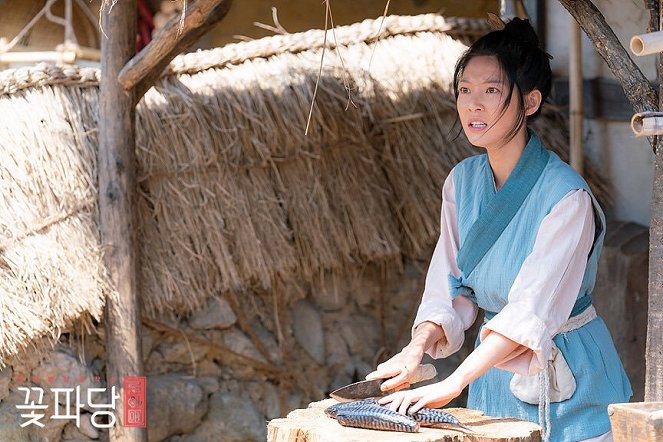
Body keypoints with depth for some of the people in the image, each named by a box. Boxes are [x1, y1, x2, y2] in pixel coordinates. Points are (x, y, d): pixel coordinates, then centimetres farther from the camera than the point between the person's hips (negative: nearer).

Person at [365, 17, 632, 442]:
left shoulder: (566, 197, -22)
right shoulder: (462, 182, -1)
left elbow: (532, 311, -30)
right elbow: (452, 287, 0)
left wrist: (452, 384, -37)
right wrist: (418, 347, -19)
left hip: (566, 388, -5)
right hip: (494, 373, 5)